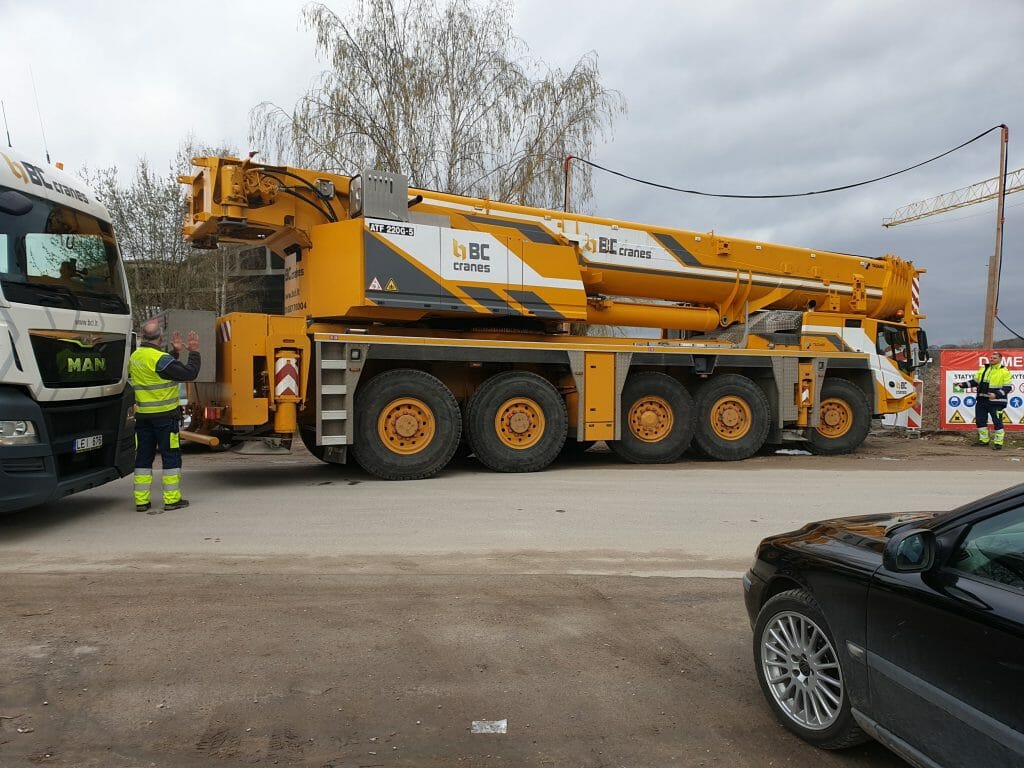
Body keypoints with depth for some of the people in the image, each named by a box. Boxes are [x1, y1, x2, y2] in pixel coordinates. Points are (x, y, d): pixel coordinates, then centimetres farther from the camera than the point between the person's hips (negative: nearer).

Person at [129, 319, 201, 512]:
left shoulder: (135, 357, 9)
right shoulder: (160, 359, -16)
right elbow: (189, 373, -18)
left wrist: (175, 352, 20)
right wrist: (194, 352, -7)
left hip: (142, 415, 7)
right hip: (165, 416, -7)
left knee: (143, 457, 11)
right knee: (171, 456, 2)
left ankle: (141, 500, 12)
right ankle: (172, 499, 4)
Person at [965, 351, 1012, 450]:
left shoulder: (1004, 371, -6)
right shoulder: (983, 369, 10)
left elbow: (1008, 387, -9)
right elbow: (975, 381, 18)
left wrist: (996, 394, -22)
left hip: (996, 402, -6)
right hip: (982, 401, 6)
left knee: (997, 422, 0)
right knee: (980, 420, 11)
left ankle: (998, 442, 10)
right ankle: (983, 440, 25)